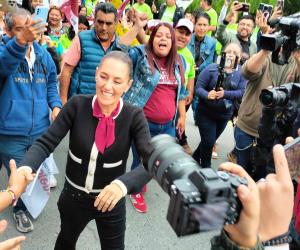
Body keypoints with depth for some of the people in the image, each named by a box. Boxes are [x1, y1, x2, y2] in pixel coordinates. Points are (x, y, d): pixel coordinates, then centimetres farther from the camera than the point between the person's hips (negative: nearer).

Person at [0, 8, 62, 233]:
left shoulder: (43, 53, 4)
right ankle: (20, 209, 41)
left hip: (39, 129, 4)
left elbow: (51, 82, 16)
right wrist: (20, 41, -58)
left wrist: (56, 105, -2)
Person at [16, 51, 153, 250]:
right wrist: (25, 169, -39)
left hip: (111, 200, -1)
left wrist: (124, 184, -46)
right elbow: (45, 143, -19)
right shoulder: (77, 105, -16)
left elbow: (153, 161, -27)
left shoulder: (134, 117, -18)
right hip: (73, 196, 2)